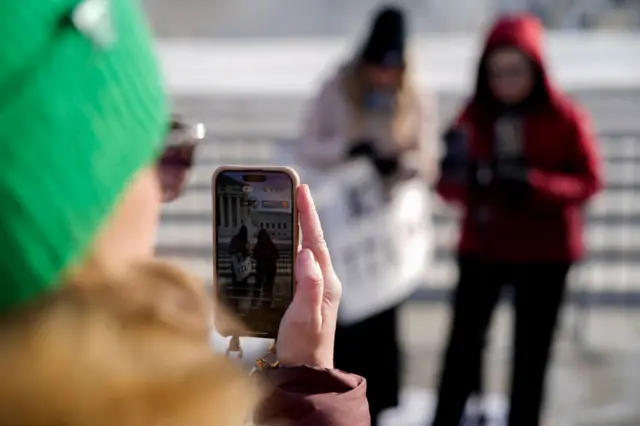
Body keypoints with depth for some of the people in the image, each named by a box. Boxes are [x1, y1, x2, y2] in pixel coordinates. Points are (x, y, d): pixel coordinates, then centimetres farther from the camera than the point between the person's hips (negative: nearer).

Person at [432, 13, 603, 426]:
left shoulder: (565, 116, -9)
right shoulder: (474, 114, -2)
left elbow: (590, 180, -9)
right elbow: (449, 184, -2)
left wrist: (535, 185, -26)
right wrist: (465, 177, -26)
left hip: (545, 253, -1)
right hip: (482, 248, 2)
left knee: (532, 353, 7)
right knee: (464, 344, 0)